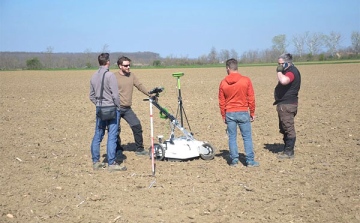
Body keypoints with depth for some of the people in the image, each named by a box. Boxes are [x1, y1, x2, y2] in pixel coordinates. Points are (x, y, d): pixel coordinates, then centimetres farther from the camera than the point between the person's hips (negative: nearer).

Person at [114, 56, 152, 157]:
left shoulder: (131, 76, 9)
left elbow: (140, 86, 5)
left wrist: (150, 94, -7)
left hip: (127, 109, 5)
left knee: (137, 126, -2)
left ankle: (139, 149, 9)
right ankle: (118, 150, 20)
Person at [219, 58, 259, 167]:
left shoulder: (223, 83, 1)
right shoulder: (246, 80, -4)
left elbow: (221, 102, 5)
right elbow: (251, 98, -2)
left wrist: (223, 116, 14)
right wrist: (252, 113, 7)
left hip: (229, 113, 2)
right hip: (243, 113, -1)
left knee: (232, 137, 8)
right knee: (247, 137, 4)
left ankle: (234, 159, 7)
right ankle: (250, 160, 3)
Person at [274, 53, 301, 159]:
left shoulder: (292, 71, -16)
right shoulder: (289, 71, 18)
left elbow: (284, 81, -36)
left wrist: (279, 72, -22)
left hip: (287, 105, -11)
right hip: (284, 104, 11)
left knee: (288, 128, -7)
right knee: (284, 129, 16)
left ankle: (289, 152, -3)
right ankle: (287, 150, 23)